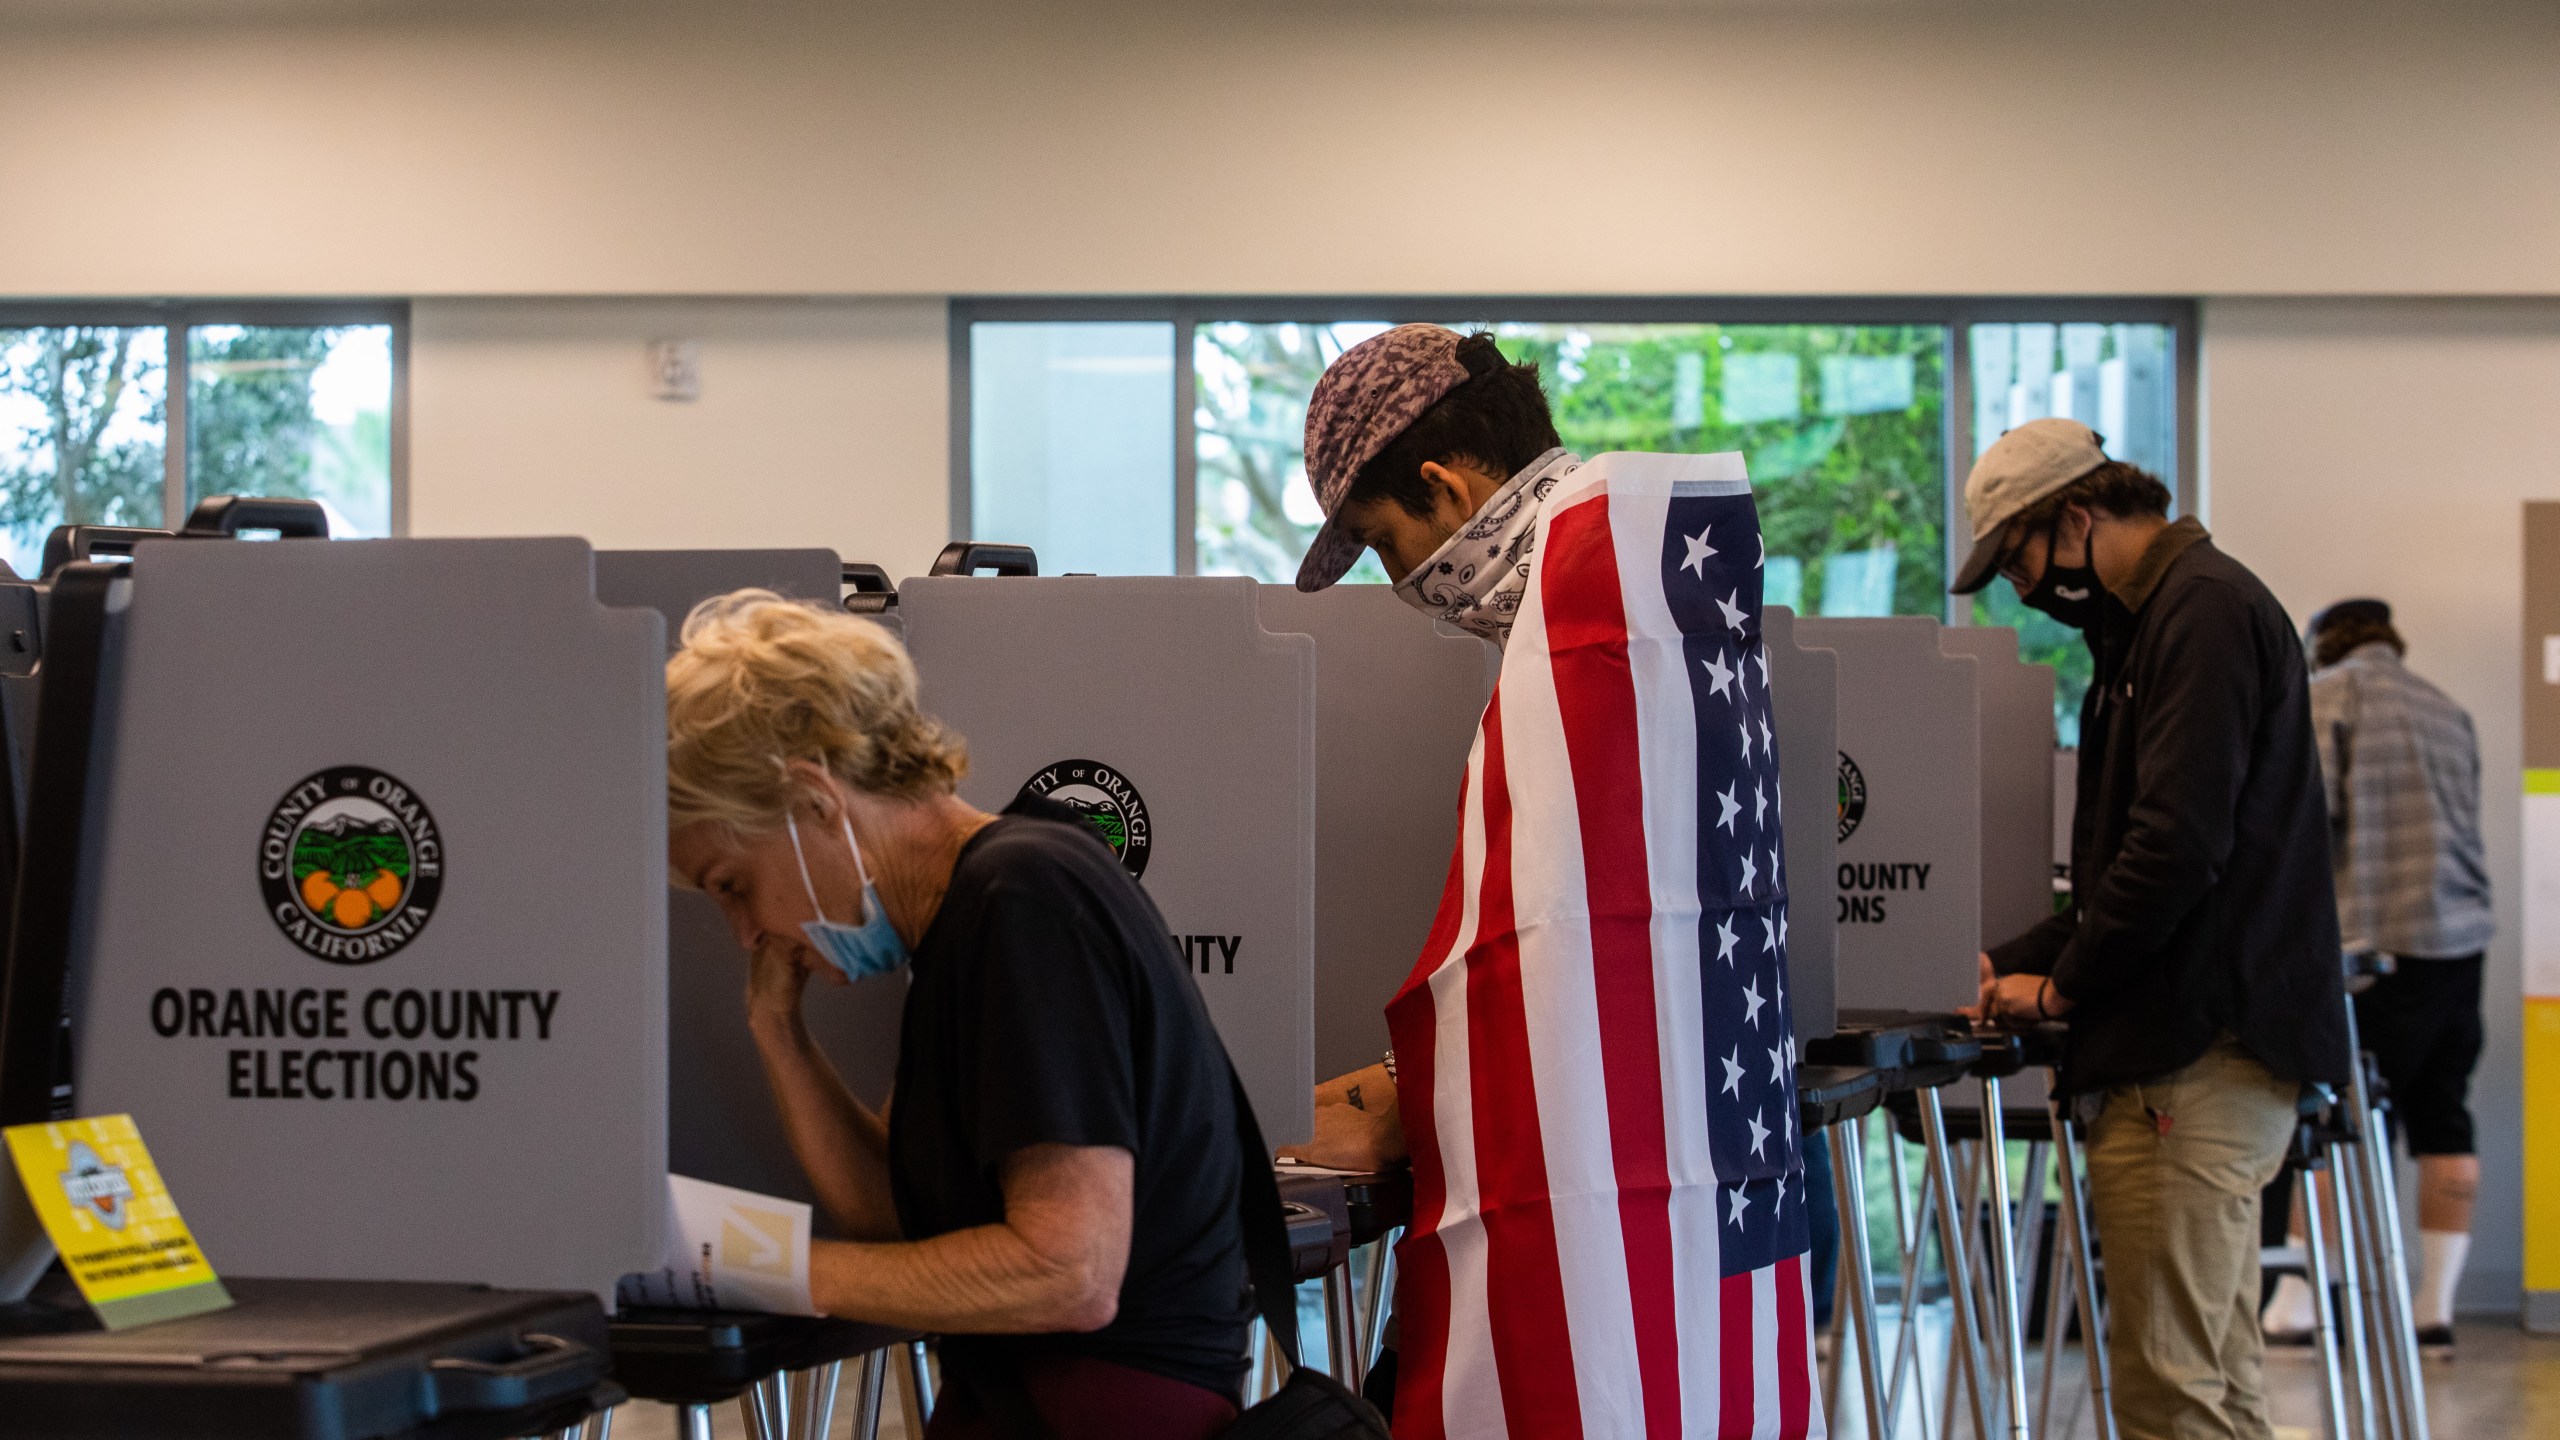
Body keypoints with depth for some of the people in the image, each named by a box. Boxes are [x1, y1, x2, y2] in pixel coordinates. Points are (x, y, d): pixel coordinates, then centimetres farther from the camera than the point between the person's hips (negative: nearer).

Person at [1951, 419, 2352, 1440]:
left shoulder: (2207, 608, -10)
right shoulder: (2147, 625, 22)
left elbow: (2178, 843, -19)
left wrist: (2061, 983, -7)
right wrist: (2013, 964, 17)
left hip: (2195, 1058, -11)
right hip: (2198, 1052, 11)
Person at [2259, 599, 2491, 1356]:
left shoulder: (2328, 694, 1)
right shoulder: (2448, 711, 20)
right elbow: (2462, 826, 19)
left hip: (2378, 942, -6)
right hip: (2460, 938, 6)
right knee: (2443, 1123, 6)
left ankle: (2296, 1306, -6)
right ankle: (2435, 1308, 6)